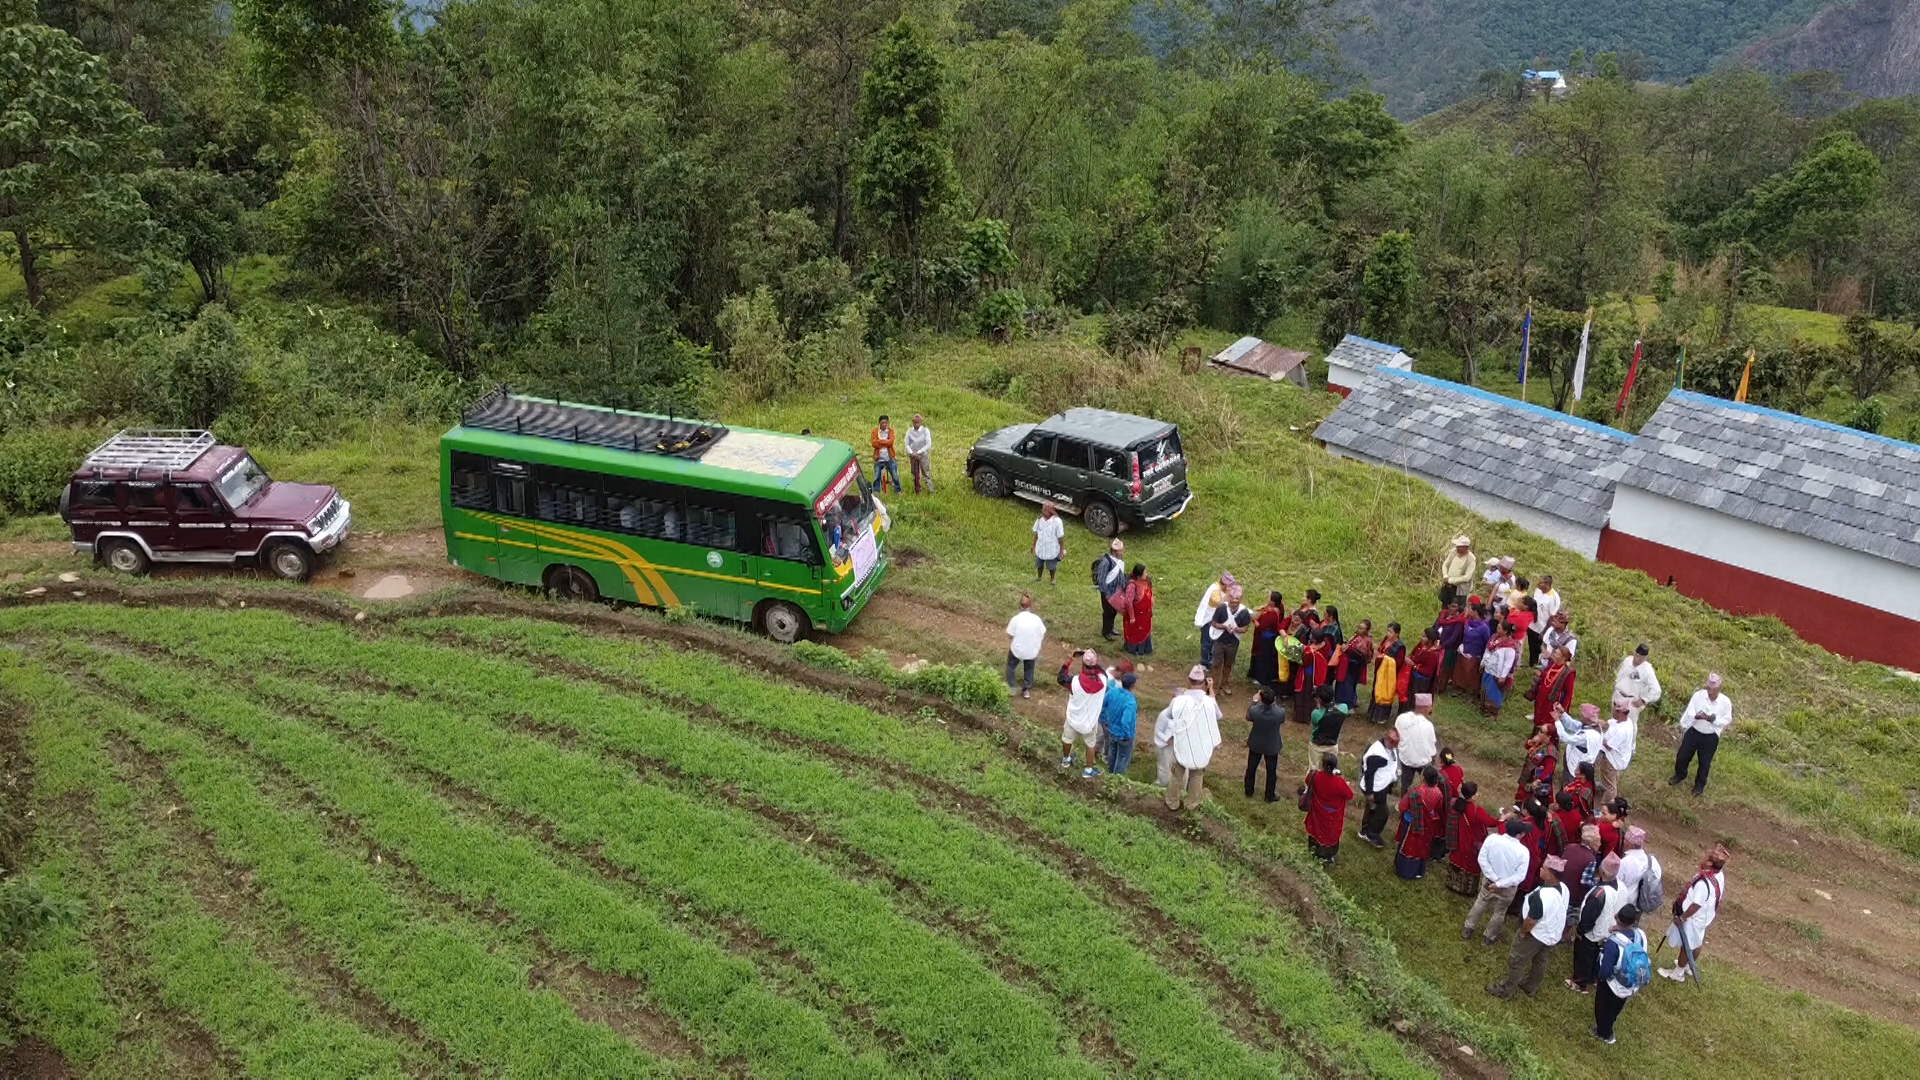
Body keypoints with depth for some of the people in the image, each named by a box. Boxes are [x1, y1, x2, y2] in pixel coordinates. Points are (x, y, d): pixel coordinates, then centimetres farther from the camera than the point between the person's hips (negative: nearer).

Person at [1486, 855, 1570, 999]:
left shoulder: (1542, 896, -38)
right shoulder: (1564, 889, -11)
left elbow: (1531, 921, -29)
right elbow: (1556, 913, 5)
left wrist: (1522, 932, -10)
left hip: (1536, 935, -8)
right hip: (1553, 935, 8)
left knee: (1516, 961, 11)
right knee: (1540, 962, 26)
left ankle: (1505, 990, 27)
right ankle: (1530, 988, 45)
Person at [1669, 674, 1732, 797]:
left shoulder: (1726, 702, -19)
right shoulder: (1698, 695, -17)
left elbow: (1727, 720, -10)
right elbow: (1689, 712, -12)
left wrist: (1713, 720, -27)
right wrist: (1696, 716, -33)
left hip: (1711, 737, -1)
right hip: (1693, 732, 2)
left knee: (1705, 762, 14)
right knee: (1682, 756, 17)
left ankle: (1700, 784, 39)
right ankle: (1680, 774, 47)